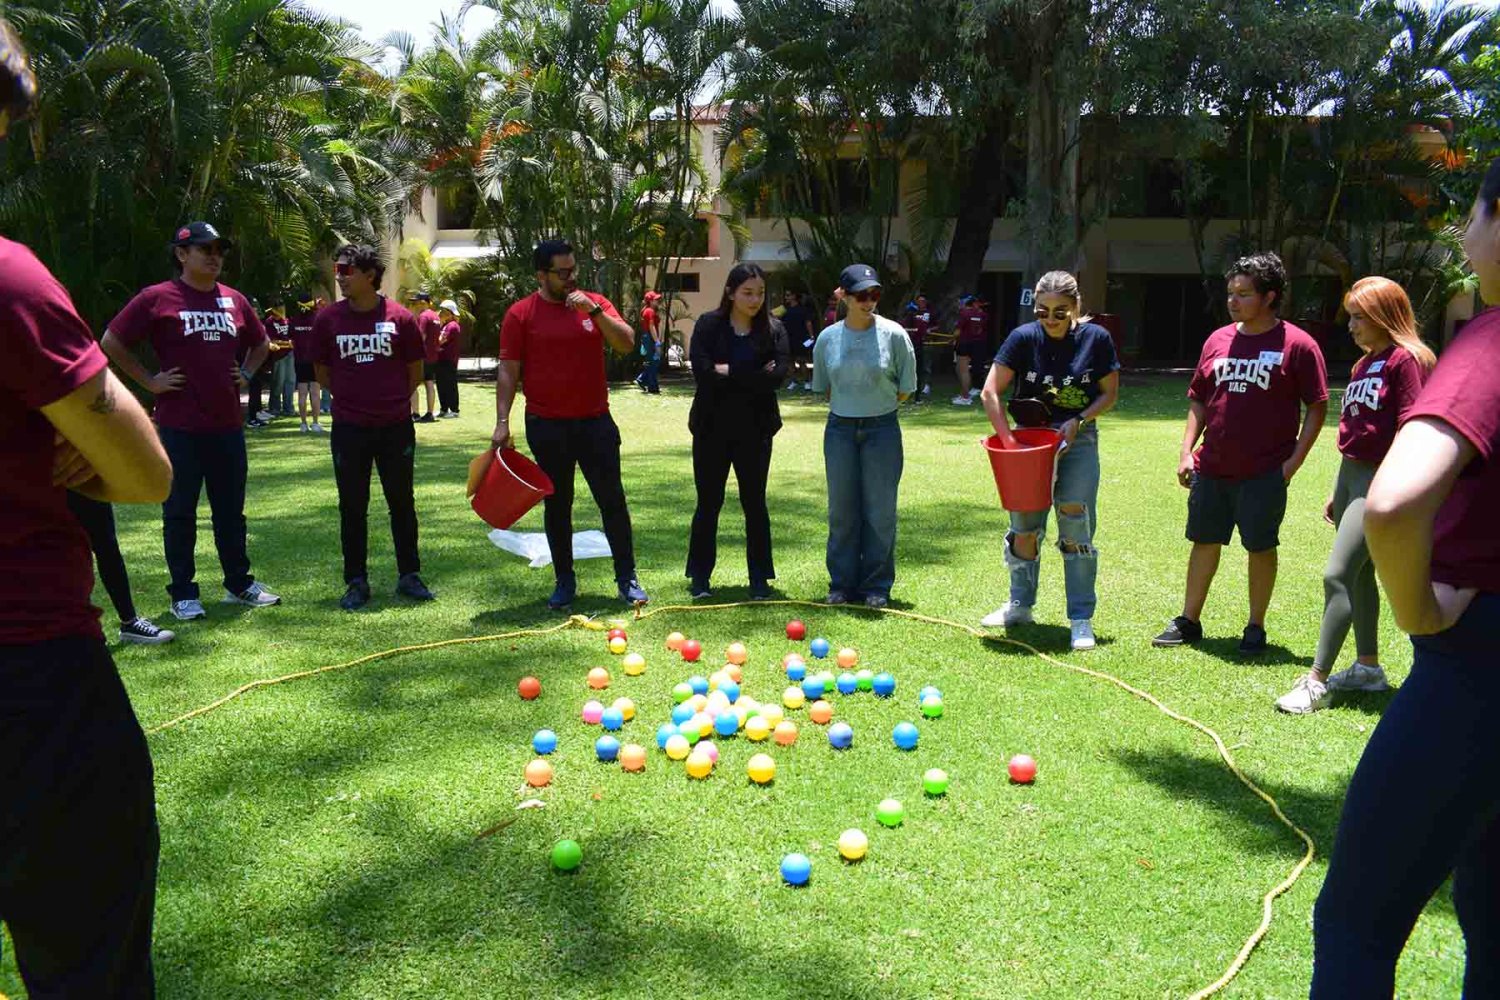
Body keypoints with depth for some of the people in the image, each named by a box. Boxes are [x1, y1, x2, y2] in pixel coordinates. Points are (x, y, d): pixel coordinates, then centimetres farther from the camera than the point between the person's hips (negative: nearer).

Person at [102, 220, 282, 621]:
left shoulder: (234, 300, 10)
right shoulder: (157, 298, -5)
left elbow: (260, 343, 25)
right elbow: (111, 343, -5)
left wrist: (245, 374, 11)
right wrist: (149, 382, -7)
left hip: (227, 425, 5)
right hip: (179, 427, -5)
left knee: (231, 510, 13)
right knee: (180, 513, 4)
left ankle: (239, 584, 24)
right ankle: (183, 595, 14)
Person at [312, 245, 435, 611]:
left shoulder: (399, 317, -4)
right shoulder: (329, 318, 0)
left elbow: (415, 371, 7)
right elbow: (322, 371, 11)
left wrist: (392, 399, 9)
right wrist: (352, 397, 12)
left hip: (396, 428, -1)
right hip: (349, 429, 1)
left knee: (402, 503, 9)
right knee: (352, 508, 6)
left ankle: (409, 575, 21)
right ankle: (357, 582, 17)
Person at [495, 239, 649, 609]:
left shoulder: (594, 303, 5)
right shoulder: (521, 314, -1)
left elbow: (627, 343, -5)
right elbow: (508, 371, -1)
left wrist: (594, 311, -16)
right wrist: (502, 421, -9)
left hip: (595, 421, 1)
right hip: (547, 426, -1)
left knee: (613, 500, 2)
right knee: (556, 505, 8)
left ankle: (627, 579, 10)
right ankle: (564, 581, 21)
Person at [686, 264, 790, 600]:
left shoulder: (773, 329, -1)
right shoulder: (708, 325, -3)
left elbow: (777, 375, -15)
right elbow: (701, 370, -17)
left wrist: (729, 373, -15)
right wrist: (753, 378, -15)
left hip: (754, 431, 1)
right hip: (712, 429, -1)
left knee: (755, 501, 8)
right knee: (709, 502, 7)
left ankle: (759, 578, 18)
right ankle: (700, 576, 20)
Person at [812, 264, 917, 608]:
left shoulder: (893, 334, -6)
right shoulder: (828, 338, 0)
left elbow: (905, 388, 1)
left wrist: (877, 408, 5)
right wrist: (849, 406, 8)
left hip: (882, 428, -2)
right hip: (840, 428, 2)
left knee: (880, 510, 2)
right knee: (841, 509, 6)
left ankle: (877, 586, 14)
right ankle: (842, 584, 18)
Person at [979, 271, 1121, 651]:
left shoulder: (1095, 338, -6)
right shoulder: (1024, 338, -8)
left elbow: (1109, 394, 2)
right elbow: (990, 392, -9)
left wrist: (1078, 422, -13)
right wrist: (1008, 440, -16)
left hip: (1077, 441, -1)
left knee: (1076, 530, -2)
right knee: (1024, 527, 9)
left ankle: (1081, 618, 8)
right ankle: (1020, 605, 27)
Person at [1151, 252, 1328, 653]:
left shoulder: (1297, 345, -6)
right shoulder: (1218, 341, 9)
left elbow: (1317, 407, -4)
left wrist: (1294, 461, -11)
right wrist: (1187, 451, 5)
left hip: (1264, 473, -5)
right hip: (1211, 468, 5)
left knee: (1260, 547, 6)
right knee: (1204, 541, 12)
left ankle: (1256, 628, 21)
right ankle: (1188, 621, 23)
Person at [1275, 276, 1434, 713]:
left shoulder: (1406, 359, -11)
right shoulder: (1364, 363, 16)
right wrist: (1338, 493, 21)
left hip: (1380, 481, -9)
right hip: (1350, 475, 9)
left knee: (1337, 575, -13)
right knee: (1359, 575, 15)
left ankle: (1316, 682, -10)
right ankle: (1367, 667, 27)